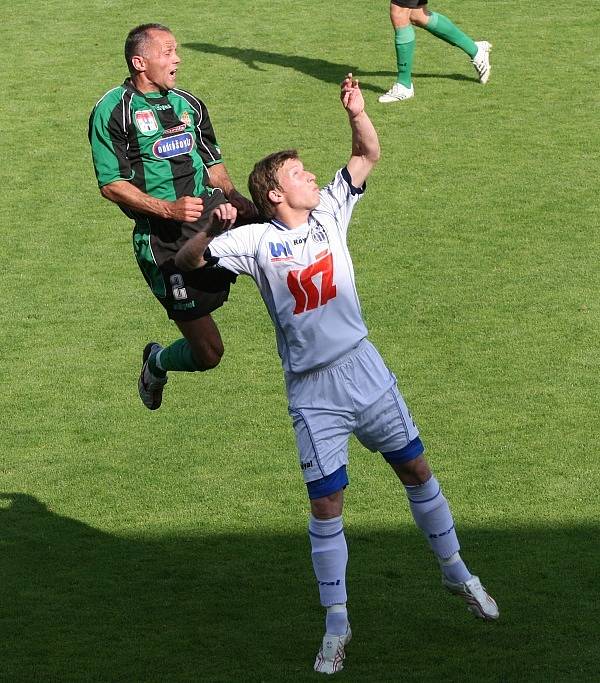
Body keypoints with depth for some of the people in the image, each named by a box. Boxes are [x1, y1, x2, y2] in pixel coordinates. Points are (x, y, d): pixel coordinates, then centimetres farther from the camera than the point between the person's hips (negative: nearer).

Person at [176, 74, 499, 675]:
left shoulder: (329, 212, 4)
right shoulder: (255, 242, -7)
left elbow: (368, 155, 5)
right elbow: (187, 261, -11)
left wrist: (356, 113, -14)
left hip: (363, 369, 4)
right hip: (312, 394, -4)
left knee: (416, 470, 12)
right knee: (326, 506, -2)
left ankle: (455, 571, 32)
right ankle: (336, 626, 8)